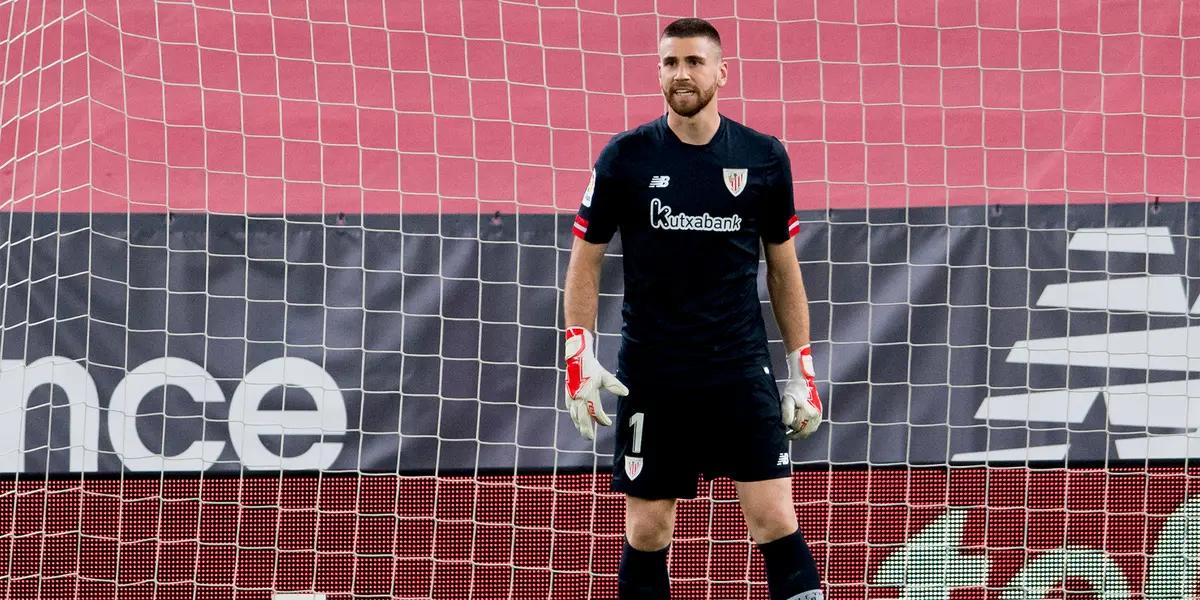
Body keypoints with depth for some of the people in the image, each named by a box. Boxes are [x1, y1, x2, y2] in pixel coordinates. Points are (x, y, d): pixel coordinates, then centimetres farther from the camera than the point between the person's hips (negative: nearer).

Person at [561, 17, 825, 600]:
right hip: (650, 374, 0)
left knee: (775, 520, -9)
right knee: (647, 531, 4)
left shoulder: (764, 157, 2)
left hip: (741, 371, 0)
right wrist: (580, 355, -5)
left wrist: (802, 370, 8)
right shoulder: (625, 157, -1)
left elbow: (784, 271, 10)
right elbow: (585, 260, 6)